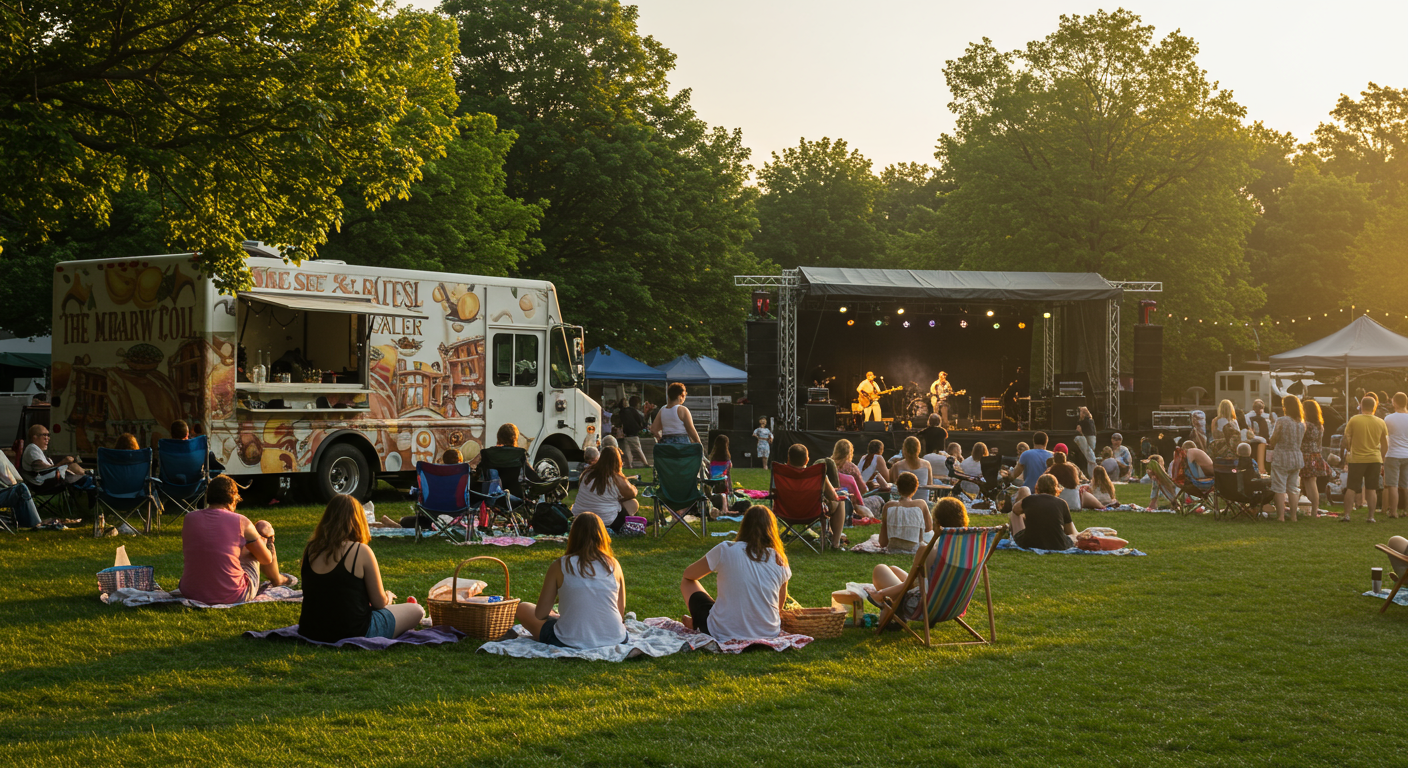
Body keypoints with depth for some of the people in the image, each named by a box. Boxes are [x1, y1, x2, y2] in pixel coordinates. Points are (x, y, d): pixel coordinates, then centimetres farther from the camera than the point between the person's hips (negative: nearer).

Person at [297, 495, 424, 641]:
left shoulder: (310, 550, -1)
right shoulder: (361, 552, -16)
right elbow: (380, 602, -9)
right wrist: (388, 597, 15)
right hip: (352, 633, -6)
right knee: (417, 611, 14)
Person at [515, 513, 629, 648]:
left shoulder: (559, 566, -8)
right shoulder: (613, 565, -3)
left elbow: (540, 614, -4)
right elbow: (621, 613, 3)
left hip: (570, 642, -4)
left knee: (522, 609, 17)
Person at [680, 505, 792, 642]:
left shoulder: (726, 550, -10)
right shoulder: (780, 560, -3)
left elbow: (688, 574, 6)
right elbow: (780, 605, 10)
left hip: (725, 634, -3)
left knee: (686, 582, 19)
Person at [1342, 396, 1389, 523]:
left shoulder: (1354, 420, -8)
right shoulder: (1381, 423, 2)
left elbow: (1346, 440, -7)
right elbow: (1385, 445, 7)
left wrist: (1347, 450, 14)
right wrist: (1382, 461, 17)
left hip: (1357, 459, -2)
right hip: (1375, 459, 2)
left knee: (1351, 488, 5)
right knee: (1372, 489, 8)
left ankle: (1346, 515, 2)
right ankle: (1371, 516, 5)